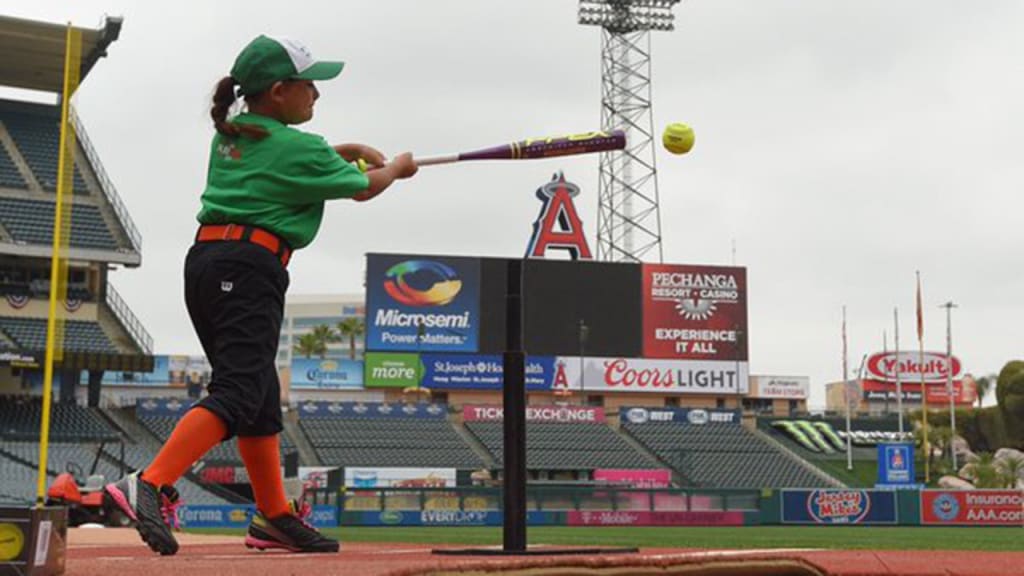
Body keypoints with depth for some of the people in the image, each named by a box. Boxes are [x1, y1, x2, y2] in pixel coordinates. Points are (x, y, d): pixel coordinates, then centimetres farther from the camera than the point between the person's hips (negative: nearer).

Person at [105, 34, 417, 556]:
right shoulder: (301, 149, -3)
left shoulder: (229, 136, 19)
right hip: (249, 267, -9)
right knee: (238, 392, -16)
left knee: (262, 395, 14)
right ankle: (148, 485, -32)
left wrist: (350, 151, 38)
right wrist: (397, 169, 32)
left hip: (204, 260, 9)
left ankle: (274, 518, 19)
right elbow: (363, 189, 12)